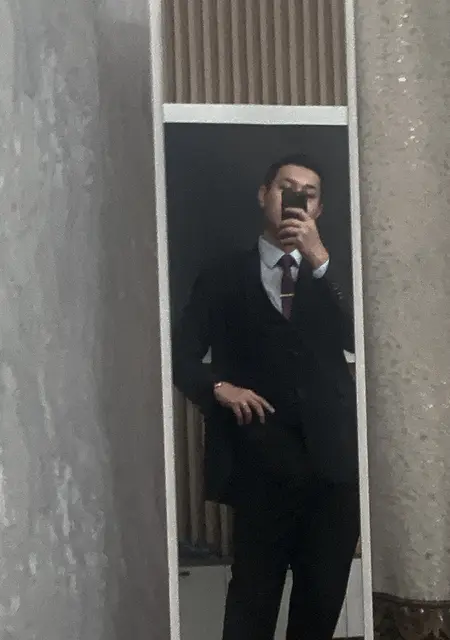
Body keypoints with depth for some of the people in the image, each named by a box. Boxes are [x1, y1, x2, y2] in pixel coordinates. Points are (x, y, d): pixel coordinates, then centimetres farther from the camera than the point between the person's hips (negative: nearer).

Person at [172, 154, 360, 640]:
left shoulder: (334, 275, 13)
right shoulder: (223, 277, 10)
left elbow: (357, 340, -5)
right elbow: (182, 355, 6)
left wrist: (320, 261, -12)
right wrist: (219, 387, -13)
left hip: (332, 461, 2)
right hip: (263, 465, -2)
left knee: (325, 600, 7)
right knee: (253, 599, -3)